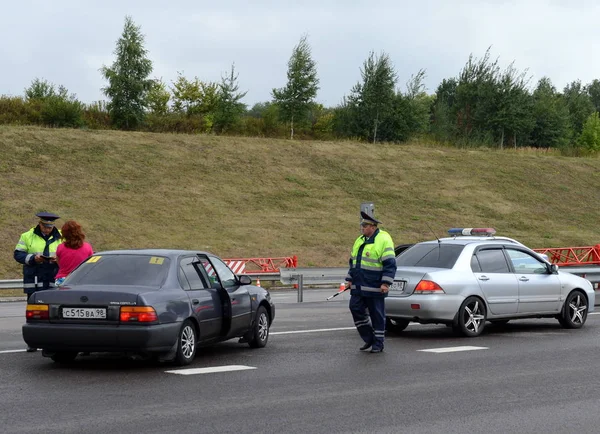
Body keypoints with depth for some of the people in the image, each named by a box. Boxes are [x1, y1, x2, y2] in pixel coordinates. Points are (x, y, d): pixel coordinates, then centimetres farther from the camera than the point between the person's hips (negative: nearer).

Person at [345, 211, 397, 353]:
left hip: (374, 287, -7)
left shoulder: (383, 240, -9)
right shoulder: (360, 240, 15)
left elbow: (390, 264, -13)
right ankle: (369, 338, 15)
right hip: (358, 287, 7)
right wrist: (350, 279, 18)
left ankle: (378, 344, 9)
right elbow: (353, 262, 24)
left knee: (377, 315, 0)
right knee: (356, 309, 1)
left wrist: (385, 283, -19)